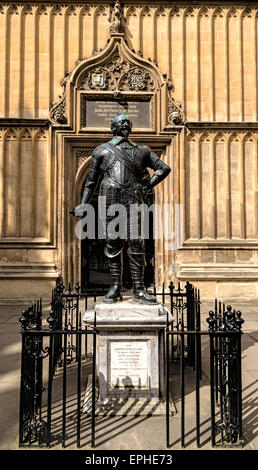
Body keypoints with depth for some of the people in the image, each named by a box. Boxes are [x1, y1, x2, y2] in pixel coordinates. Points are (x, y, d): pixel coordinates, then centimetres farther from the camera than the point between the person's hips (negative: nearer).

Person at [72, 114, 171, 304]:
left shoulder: (142, 150, 19)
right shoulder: (102, 150, 16)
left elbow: (164, 168, 19)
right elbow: (91, 179, 17)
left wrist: (147, 186, 6)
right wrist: (83, 204, 9)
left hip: (133, 200, 0)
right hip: (110, 200, 0)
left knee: (136, 244, -6)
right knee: (113, 244, 2)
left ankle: (139, 290, 0)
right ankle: (116, 289, 10)